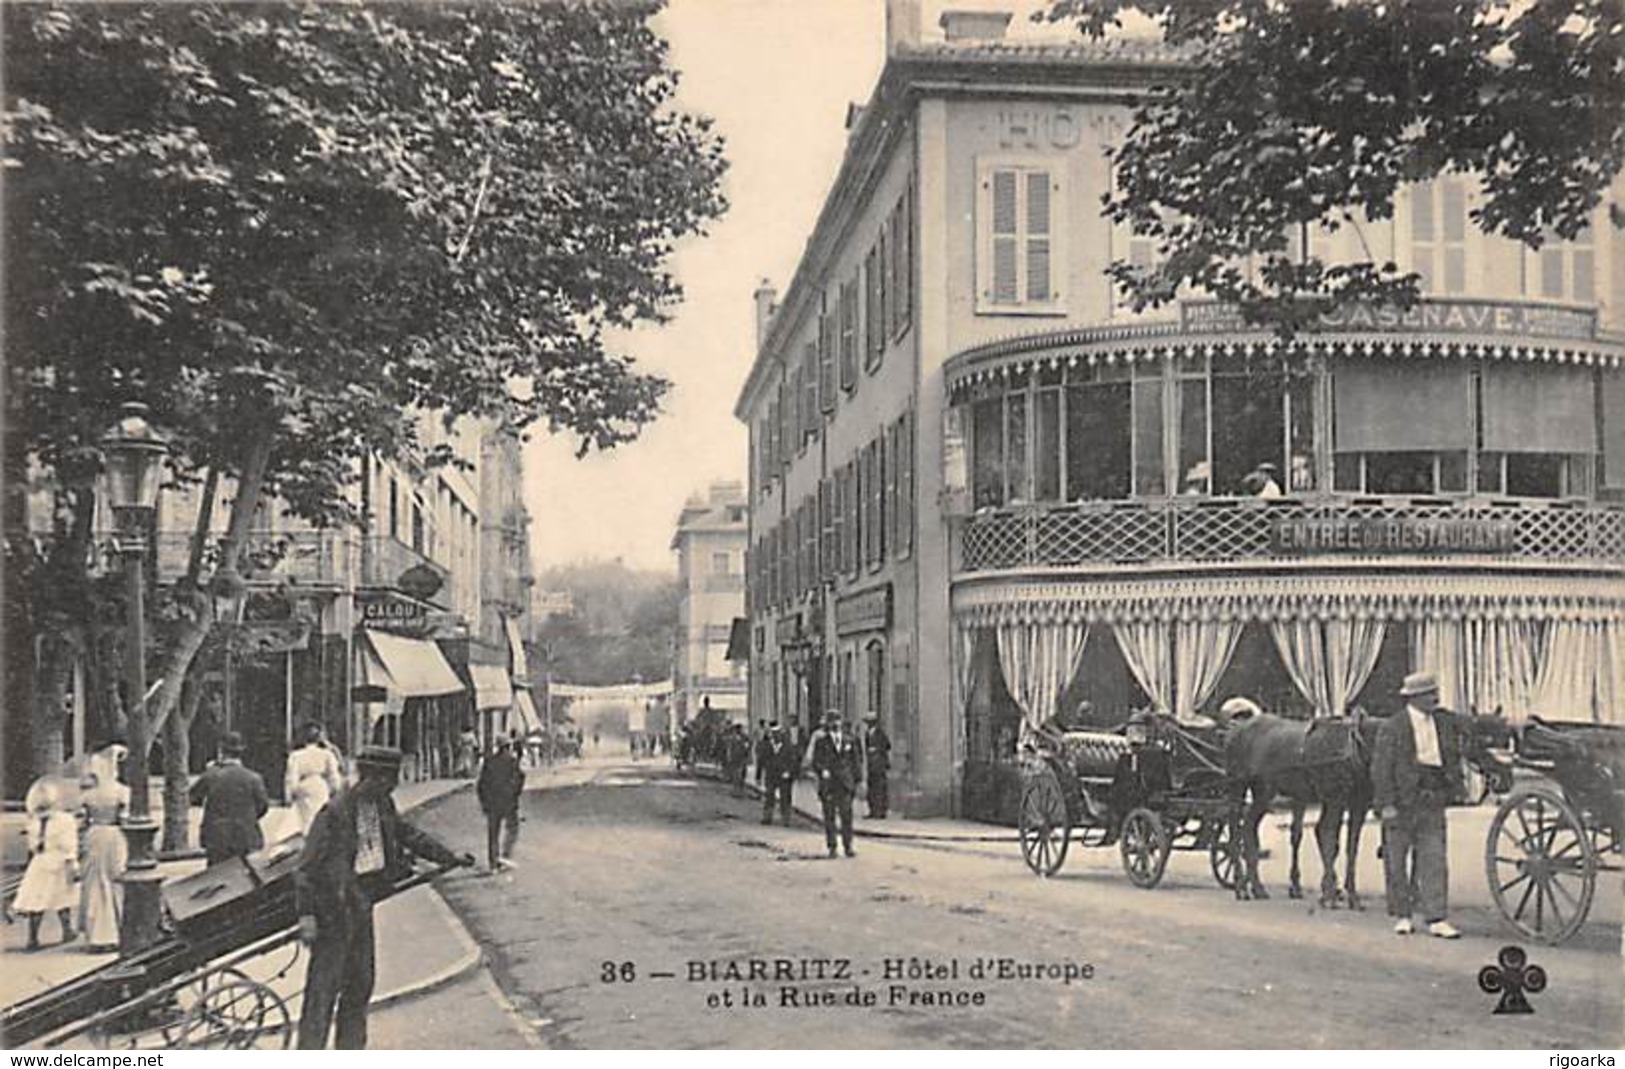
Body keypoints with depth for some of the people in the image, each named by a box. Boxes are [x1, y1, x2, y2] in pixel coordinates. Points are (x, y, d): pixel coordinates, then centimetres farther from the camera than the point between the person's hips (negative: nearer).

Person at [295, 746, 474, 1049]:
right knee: (323, 988, -3)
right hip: (333, 905, -8)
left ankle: (349, 1053, 27)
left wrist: (451, 858, 19)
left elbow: (409, 835, 18)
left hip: (361, 902, 8)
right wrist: (306, 915, -21)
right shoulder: (335, 811, -20)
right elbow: (307, 866, -18)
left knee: (361, 980, 15)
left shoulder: (382, 806, 3)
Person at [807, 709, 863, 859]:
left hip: (845, 783, 1)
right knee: (829, 816, 2)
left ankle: (848, 846, 4)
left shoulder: (849, 739, 9)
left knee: (846, 815, -3)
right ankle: (831, 847, 9)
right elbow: (815, 762, 2)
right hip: (828, 783, -1)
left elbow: (856, 760, 13)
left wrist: (857, 779, 7)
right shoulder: (821, 741, 3)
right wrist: (822, 770, -17)